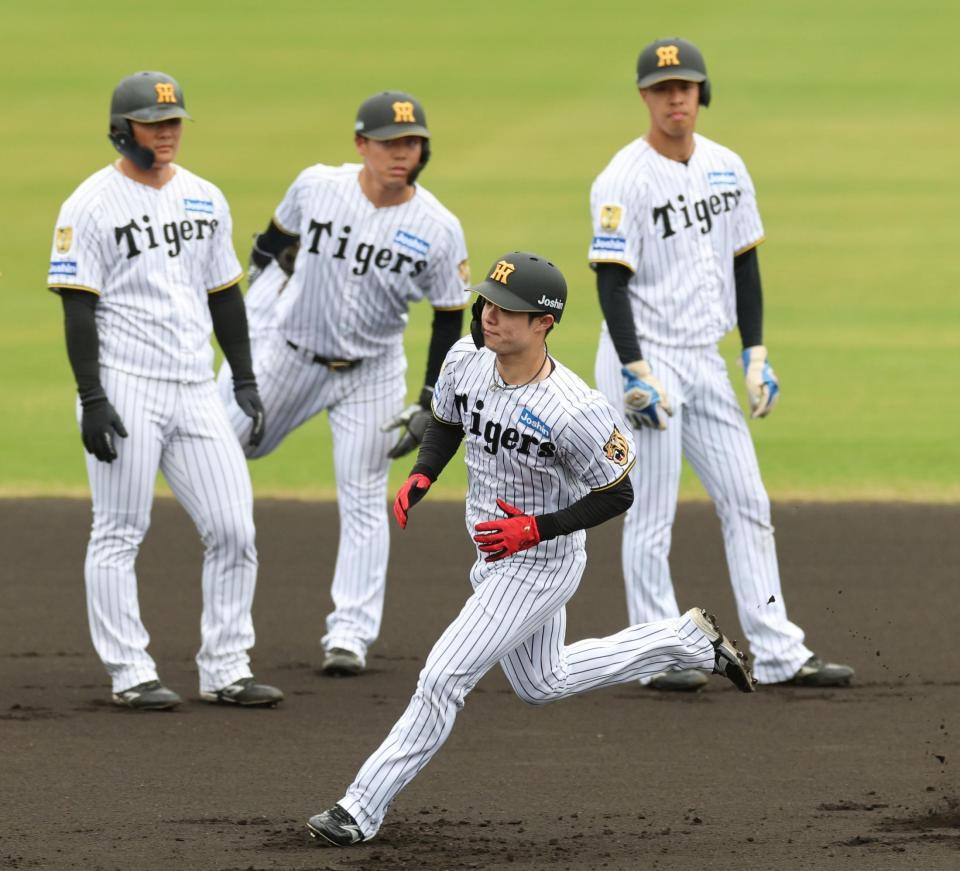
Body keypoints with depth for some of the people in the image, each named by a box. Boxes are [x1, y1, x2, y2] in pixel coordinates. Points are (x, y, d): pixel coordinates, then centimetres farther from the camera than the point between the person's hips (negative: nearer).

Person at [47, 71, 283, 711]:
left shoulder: (206, 200, 13)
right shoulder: (91, 205, -6)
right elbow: (78, 308, -9)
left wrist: (245, 380, 14)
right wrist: (92, 400, -16)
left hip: (196, 388, 6)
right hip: (126, 387, -6)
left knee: (234, 530, 1)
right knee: (120, 534, -2)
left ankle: (225, 670, 10)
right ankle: (131, 675, 4)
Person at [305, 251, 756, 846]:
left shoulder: (572, 412, -31)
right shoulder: (466, 360, -11)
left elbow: (617, 495, -19)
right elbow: (446, 425, 10)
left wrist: (536, 529, -29)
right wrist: (420, 478, -9)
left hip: (540, 566, -9)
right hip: (494, 554, 9)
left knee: (442, 682, -10)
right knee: (541, 684, 26)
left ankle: (362, 812, -1)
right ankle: (690, 642, 37)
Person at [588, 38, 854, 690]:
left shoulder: (726, 168, 7)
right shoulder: (623, 181, -13)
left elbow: (744, 262, 13)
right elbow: (611, 282, -15)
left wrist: (756, 354, 7)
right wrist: (636, 375, -20)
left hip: (705, 362, 7)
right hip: (645, 359, -7)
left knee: (748, 503, 6)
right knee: (652, 517, -2)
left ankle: (778, 654, 9)